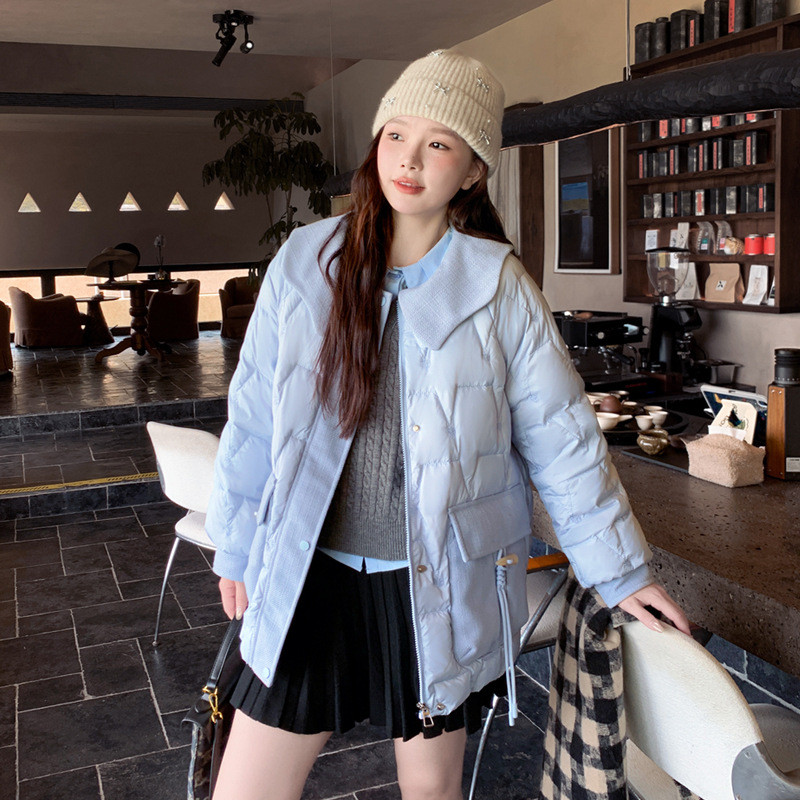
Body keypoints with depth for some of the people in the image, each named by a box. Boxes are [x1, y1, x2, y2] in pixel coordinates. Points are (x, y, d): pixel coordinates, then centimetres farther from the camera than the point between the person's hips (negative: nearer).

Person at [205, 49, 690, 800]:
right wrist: (235, 546, 10)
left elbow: (562, 438, -1)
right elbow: (253, 418, 4)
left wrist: (619, 569, 4)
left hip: (440, 586, -1)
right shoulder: (305, 262, -3)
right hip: (312, 574, 2)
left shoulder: (500, 286, -7)